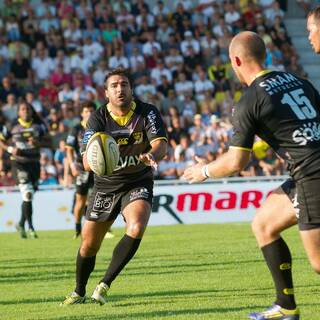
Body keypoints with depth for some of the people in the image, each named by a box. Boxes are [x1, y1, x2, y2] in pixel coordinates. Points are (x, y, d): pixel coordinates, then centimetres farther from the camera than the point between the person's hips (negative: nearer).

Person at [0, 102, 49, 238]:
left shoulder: (39, 125, 5)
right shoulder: (12, 125, 0)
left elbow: (48, 141, 7)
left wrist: (38, 143, -14)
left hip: (34, 162, 4)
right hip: (19, 163, -4)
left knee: (29, 196, 10)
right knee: (27, 194, -16)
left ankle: (21, 224, 29)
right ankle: (30, 227, -11)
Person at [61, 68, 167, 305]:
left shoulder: (148, 113, -12)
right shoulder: (98, 119, -12)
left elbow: (161, 144, -25)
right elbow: (86, 162, -21)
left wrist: (152, 155, -49)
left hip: (138, 184, -1)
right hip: (106, 185, 1)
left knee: (136, 228, -29)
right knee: (89, 244, 6)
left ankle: (105, 285, -14)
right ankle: (79, 292, 33)